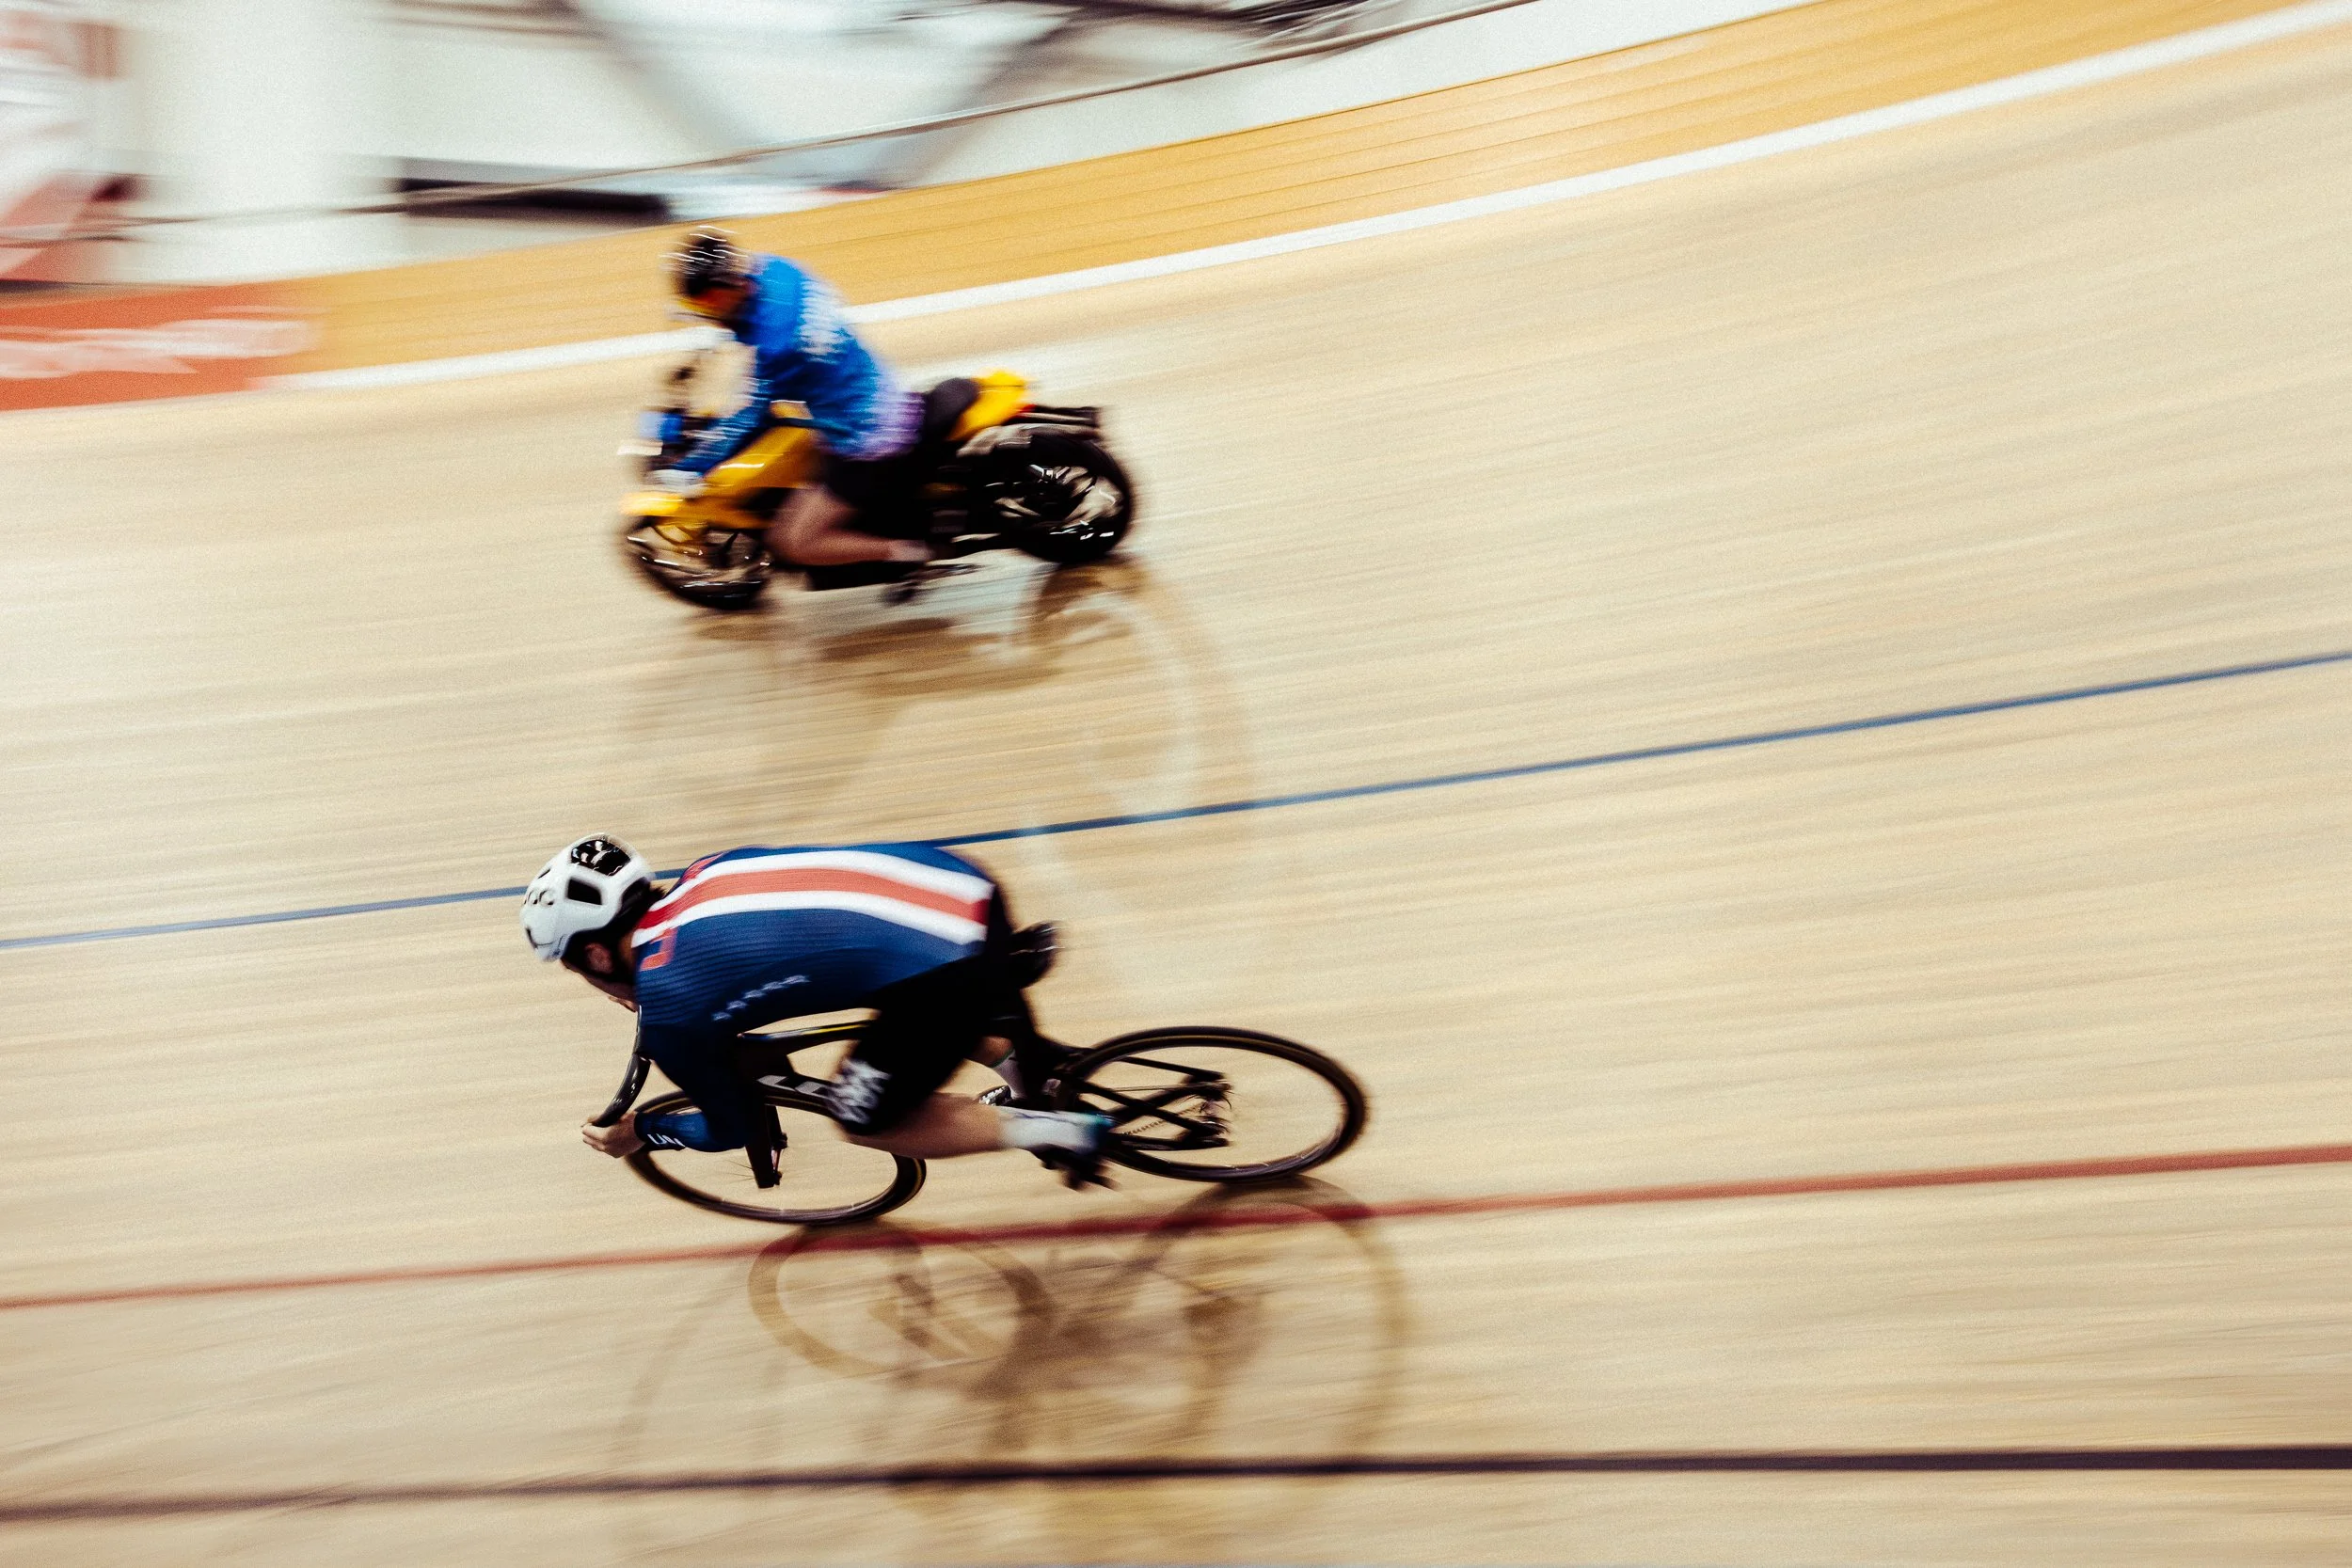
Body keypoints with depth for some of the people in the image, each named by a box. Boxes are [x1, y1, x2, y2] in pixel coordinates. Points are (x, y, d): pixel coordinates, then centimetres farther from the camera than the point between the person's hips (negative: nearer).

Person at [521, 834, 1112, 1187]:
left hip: (949, 970, -8)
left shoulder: (664, 1015, -2)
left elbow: (731, 1129, 15)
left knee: (865, 1119, 16)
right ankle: (1020, 1052, 33)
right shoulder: (702, 873, 17)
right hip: (964, 883, 8)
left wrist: (636, 1133, 33)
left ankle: (1053, 1129, 9)